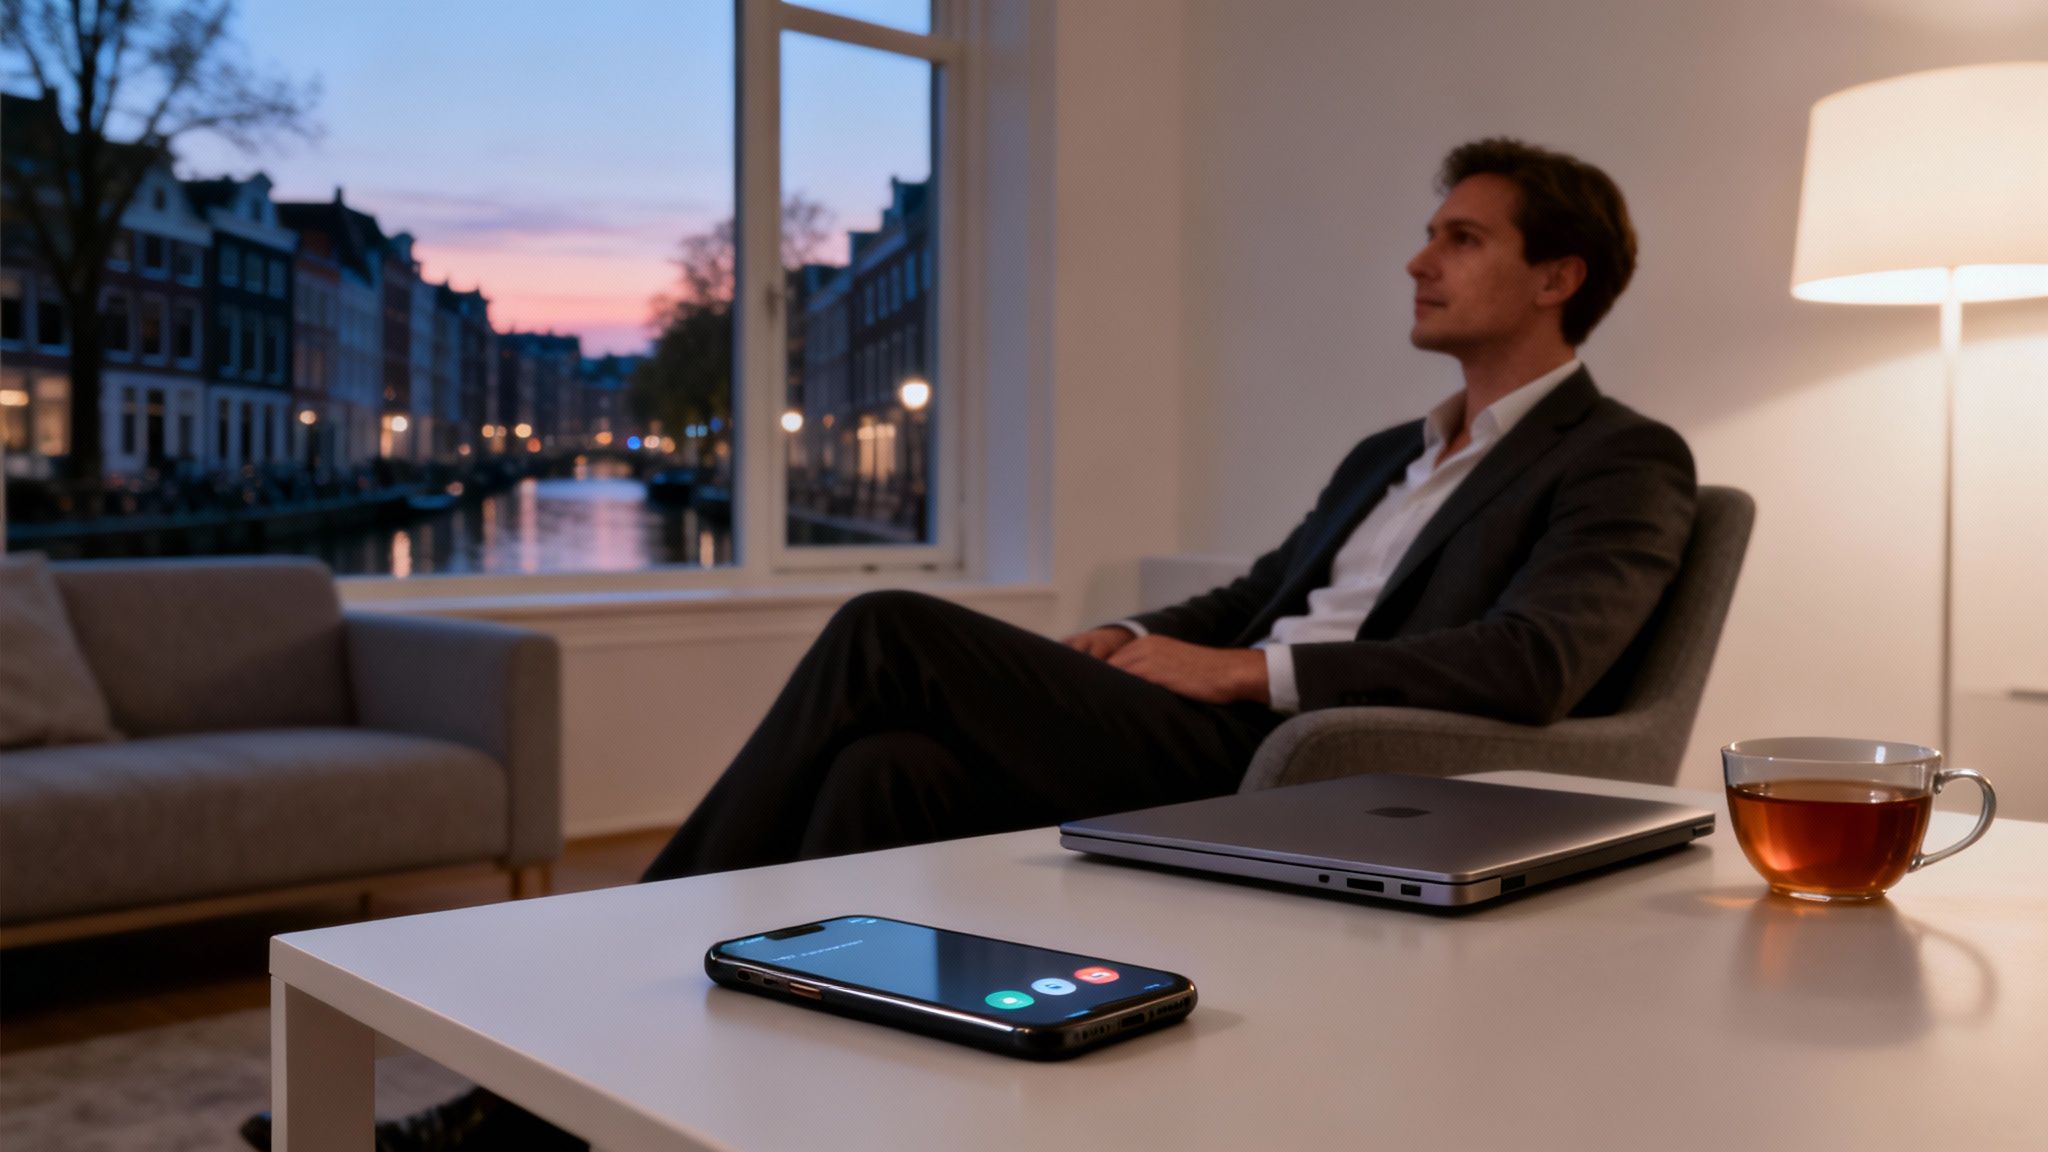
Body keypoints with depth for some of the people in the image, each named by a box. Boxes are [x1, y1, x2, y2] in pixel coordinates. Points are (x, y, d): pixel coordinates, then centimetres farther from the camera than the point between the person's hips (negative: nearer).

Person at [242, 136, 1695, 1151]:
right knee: (888, 771, -21)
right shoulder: (1387, 452, 29)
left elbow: (1533, 664, -13)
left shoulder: (1628, 462, 4)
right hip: (1192, 731, 7)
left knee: (893, 633, -20)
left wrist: (1251, 669, -15)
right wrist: (1131, 636, 6)